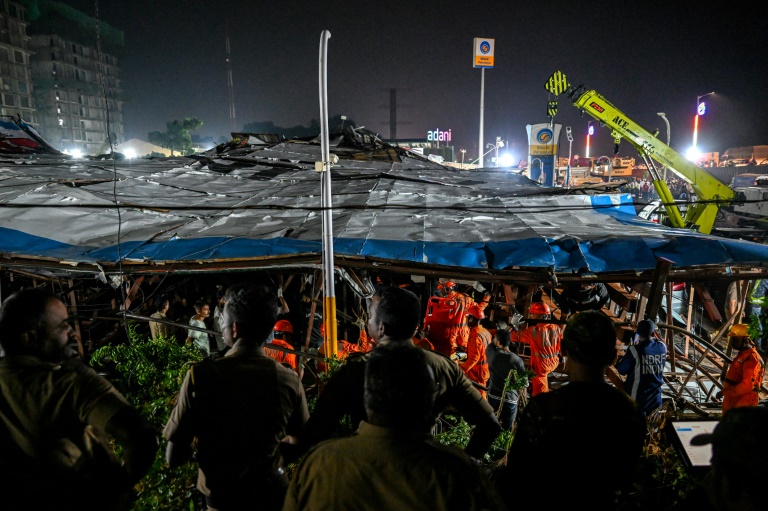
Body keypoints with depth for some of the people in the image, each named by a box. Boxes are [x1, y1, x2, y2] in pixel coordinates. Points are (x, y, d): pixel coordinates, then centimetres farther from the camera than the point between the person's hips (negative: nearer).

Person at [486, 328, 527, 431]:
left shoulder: (491, 353, -12)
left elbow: (492, 344, 12)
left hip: (493, 396, 2)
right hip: (510, 399, -2)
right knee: (507, 430, 12)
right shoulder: (517, 360, -17)